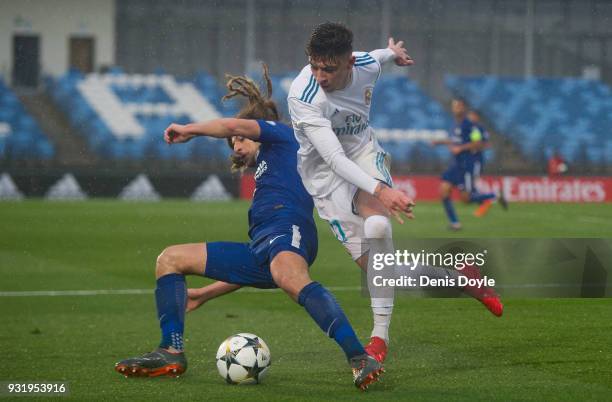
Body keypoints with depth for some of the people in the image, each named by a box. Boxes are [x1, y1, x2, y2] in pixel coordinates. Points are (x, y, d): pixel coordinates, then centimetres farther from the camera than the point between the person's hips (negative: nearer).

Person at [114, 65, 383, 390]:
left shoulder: (281, 136, 20)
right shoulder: (265, 176, 39)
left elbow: (232, 126, -2)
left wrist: (189, 130, 16)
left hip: (286, 229, -9)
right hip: (258, 253, 9)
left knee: (292, 281, -43)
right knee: (170, 258, 12)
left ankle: (360, 360, -54)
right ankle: (171, 353, -5)